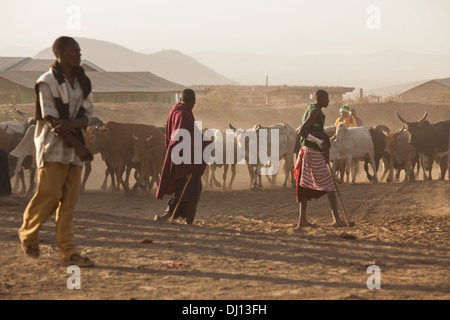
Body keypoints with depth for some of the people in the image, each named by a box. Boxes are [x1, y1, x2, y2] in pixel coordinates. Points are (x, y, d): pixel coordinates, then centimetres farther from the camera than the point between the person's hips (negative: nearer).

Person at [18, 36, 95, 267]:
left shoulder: (82, 82, 10)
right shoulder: (47, 82, -9)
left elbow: (86, 116, 4)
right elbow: (52, 120, -14)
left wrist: (71, 125, -20)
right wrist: (79, 146, -17)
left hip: (74, 149, 5)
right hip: (53, 147, -5)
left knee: (69, 200, 2)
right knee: (50, 194, -10)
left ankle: (67, 252, 2)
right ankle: (28, 233, 15)